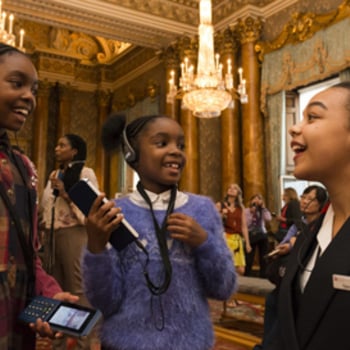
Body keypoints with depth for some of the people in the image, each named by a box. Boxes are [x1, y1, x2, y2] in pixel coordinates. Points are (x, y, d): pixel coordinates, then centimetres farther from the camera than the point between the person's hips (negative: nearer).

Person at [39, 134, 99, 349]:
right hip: (52, 236, 7)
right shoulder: (55, 174, 17)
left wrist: (65, 193, -11)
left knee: (77, 291, -3)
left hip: (73, 234, -7)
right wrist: (44, 226, 12)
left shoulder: (85, 173, -4)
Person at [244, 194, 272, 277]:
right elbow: (246, 224, -9)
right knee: (249, 259, -4)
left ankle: (263, 277, 12)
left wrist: (263, 207, -5)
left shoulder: (262, 210, 12)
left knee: (263, 259, 4)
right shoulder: (247, 211, 1)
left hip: (262, 235, 3)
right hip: (251, 235, -3)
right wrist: (251, 213, -12)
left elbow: (268, 218, -8)